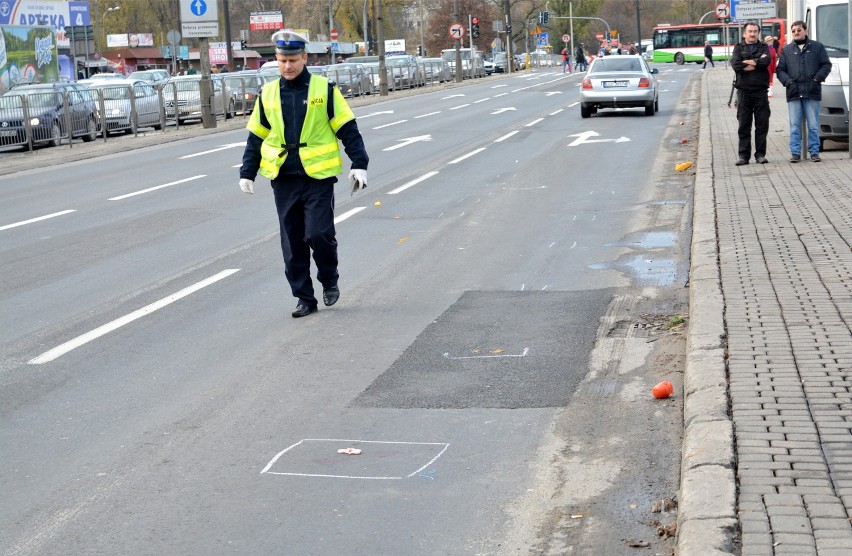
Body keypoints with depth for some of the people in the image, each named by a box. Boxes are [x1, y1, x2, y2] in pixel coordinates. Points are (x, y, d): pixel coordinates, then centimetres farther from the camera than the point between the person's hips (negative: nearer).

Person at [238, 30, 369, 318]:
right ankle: (304, 298, 16)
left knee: (319, 234, -11)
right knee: (292, 243, 5)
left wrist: (359, 163, -7)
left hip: (318, 177, -3)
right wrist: (247, 172, 9)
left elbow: (347, 129, 0)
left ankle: (329, 282, 16)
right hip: (283, 179, 4)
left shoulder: (324, 89, -1)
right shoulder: (267, 94, 8)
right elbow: (256, 137, 14)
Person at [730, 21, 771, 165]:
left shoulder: (763, 47, 12)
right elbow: (735, 65, -9)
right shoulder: (738, 48, 10)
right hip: (744, 91, -1)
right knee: (744, 125, 2)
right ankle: (744, 155, 6)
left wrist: (747, 62, -8)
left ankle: (760, 154, 8)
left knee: (762, 125, 1)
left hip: (760, 91, 1)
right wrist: (757, 63, -8)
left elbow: (766, 61, -10)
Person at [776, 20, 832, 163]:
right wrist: (788, 82, -6)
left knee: (813, 125, 1)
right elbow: (780, 70, 10)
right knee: (795, 125, 1)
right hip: (794, 93, 1)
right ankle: (795, 152, 5)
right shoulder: (786, 50, 14)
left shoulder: (817, 47, 10)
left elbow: (826, 65, 8)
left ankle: (814, 151, 8)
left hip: (812, 92, -1)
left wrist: (817, 79, -6)